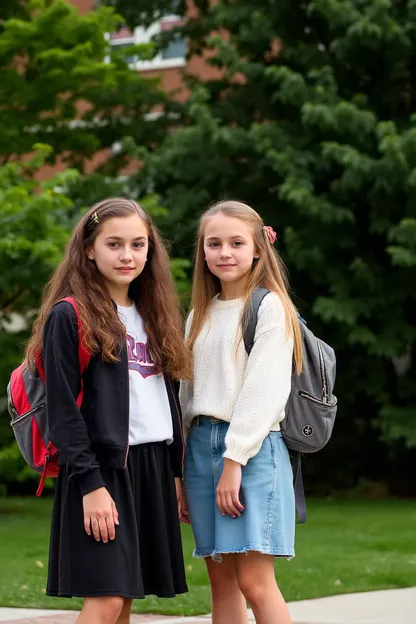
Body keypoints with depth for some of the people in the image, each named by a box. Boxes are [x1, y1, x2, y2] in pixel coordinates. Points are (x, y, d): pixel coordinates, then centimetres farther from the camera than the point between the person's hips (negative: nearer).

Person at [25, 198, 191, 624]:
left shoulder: (150, 315, 17)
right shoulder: (69, 316, -6)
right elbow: (63, 410, -11)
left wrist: (176, 474, 14)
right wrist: (91, 485, -17)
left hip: (153, 467, 7)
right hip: (102, 468, -7)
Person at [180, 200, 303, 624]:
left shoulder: (270, 307, -4)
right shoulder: (201, 316, 17)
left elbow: (263, 391, -12)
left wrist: (235, 460, -17)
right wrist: (179, 472, 12)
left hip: (253, 448, -7)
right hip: (201, 446, 7)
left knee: (254, 582, -12)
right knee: (221, 582, 6)